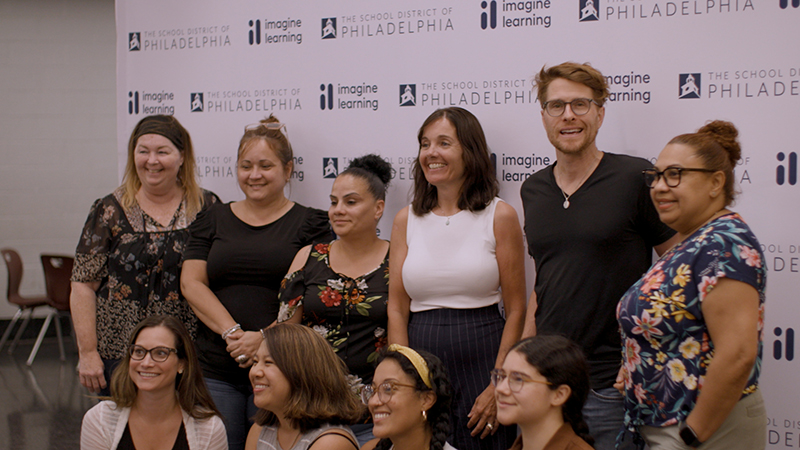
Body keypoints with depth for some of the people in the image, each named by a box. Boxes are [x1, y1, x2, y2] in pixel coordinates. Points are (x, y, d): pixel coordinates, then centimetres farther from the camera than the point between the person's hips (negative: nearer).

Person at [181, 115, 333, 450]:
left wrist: (267, 338, -17)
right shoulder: (213, 220, 15)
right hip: (216, 369, 3)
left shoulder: (310, 223, 5)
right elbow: (191, 283, 5)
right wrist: (232, 332, -9)